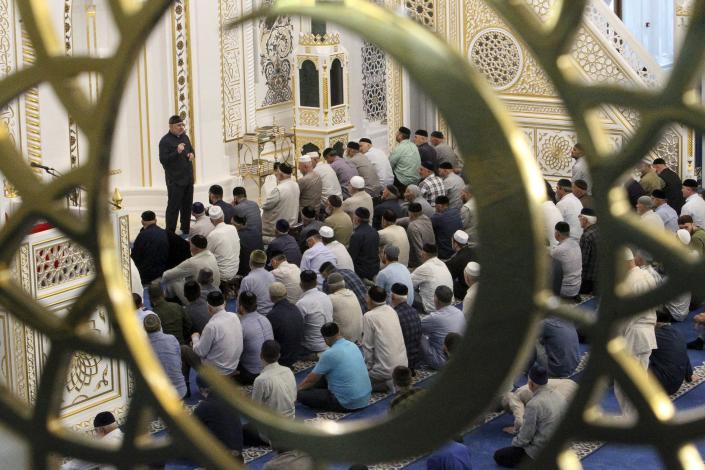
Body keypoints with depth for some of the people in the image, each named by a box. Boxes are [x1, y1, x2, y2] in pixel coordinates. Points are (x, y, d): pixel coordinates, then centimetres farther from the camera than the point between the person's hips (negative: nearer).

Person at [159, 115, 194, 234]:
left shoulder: (185, 137, 10)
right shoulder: (165, 141, -13)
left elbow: (191, 149, 25)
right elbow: (163, 160, -20)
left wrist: (192, 154, 1)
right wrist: (177, 152, -30)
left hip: (188, 179, 8)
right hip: (175, 180, -8)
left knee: (187, 206, 16)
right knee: (173, 207, -5)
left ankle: (186, 230, 28)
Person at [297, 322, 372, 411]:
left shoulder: (329, 354, -18)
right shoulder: (353, 345, 6)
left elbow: (311, 380, -4)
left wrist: (298, 389, 15)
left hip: (349, 404, -8)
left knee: (302, 394, -5)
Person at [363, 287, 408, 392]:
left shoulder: (369, 316, -14)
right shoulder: (392, 311, 6)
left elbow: (368, 347, -10)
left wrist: (369, 367, 2)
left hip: (387, 369, -7)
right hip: (403, 365, 7)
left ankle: (389, 383, -3)